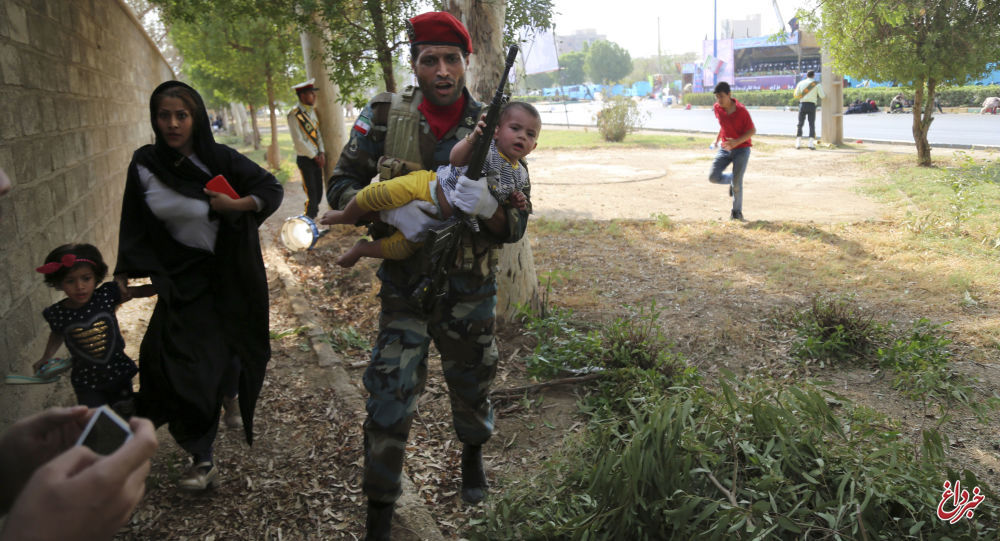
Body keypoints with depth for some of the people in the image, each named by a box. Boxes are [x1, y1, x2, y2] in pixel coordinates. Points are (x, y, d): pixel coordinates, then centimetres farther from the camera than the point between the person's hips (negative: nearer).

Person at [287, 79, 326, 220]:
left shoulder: (312, 111, 9)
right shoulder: (294, 114, -14)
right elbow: (298, 141, -16)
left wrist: (321, 154, 0)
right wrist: (315, 157, -12)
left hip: (317, 159, 7)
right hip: (305, 159, -7)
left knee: (319, 193, 10)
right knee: (311, 195, -7)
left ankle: (312, 218, 26)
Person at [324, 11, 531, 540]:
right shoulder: (383, 116, -10)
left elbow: (515, 227, -12)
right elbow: (341, 187, -5)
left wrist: (488, 207, -36)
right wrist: (392, 209, -25)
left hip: (470, 291, 1)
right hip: (404, 286, -1)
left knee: (471, 385, 20)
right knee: (389, 399, -2)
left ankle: (473, 457, 52)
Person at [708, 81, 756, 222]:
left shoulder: (741, 110, -18)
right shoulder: (717, 108, -3)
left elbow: (752, 130, -13)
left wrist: (736, 142, -25)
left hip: (741, 148, -5)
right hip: (725, 148, 5)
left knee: (736, 183, -8)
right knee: (713, 177, -10)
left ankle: (737, 211, 13)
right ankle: (732, 180, 22)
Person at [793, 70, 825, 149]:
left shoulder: (801, 83, 8)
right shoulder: (817, 84, 2)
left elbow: (796, 94, 6)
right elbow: (822, 96, -1)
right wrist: (825, 95, 23)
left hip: (802, 104, 1)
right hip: (812, 105, -1)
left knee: (800, 124, 9)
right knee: (812, 125, 1)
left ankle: (798, 143, 1)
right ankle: (811, 144, -10)